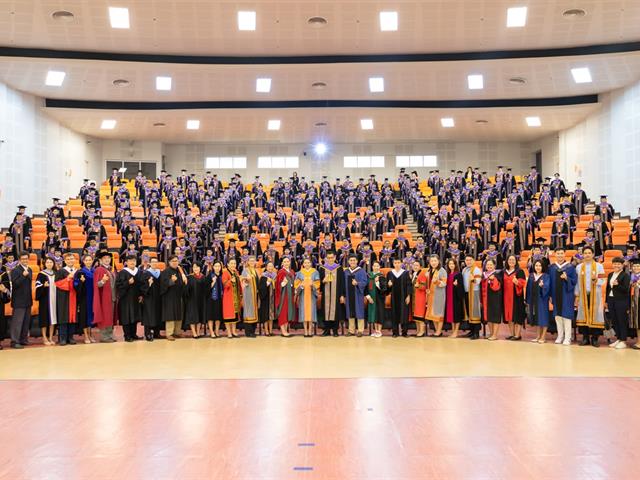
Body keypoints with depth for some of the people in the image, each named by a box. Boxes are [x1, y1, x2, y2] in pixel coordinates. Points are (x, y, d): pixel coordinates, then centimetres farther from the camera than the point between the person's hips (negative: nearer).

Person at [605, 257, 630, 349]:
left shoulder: (626, 275, -5)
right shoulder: (610, 275, 13)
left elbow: (626, 289, -11)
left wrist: (617, 285, -28)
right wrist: (606, 301, 14)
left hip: (621, 301, -6)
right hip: (611, 300, 6)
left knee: (622, 321, -1)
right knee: (614, 321, 10)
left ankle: (623, 341, 7)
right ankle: (618, 339, 21)